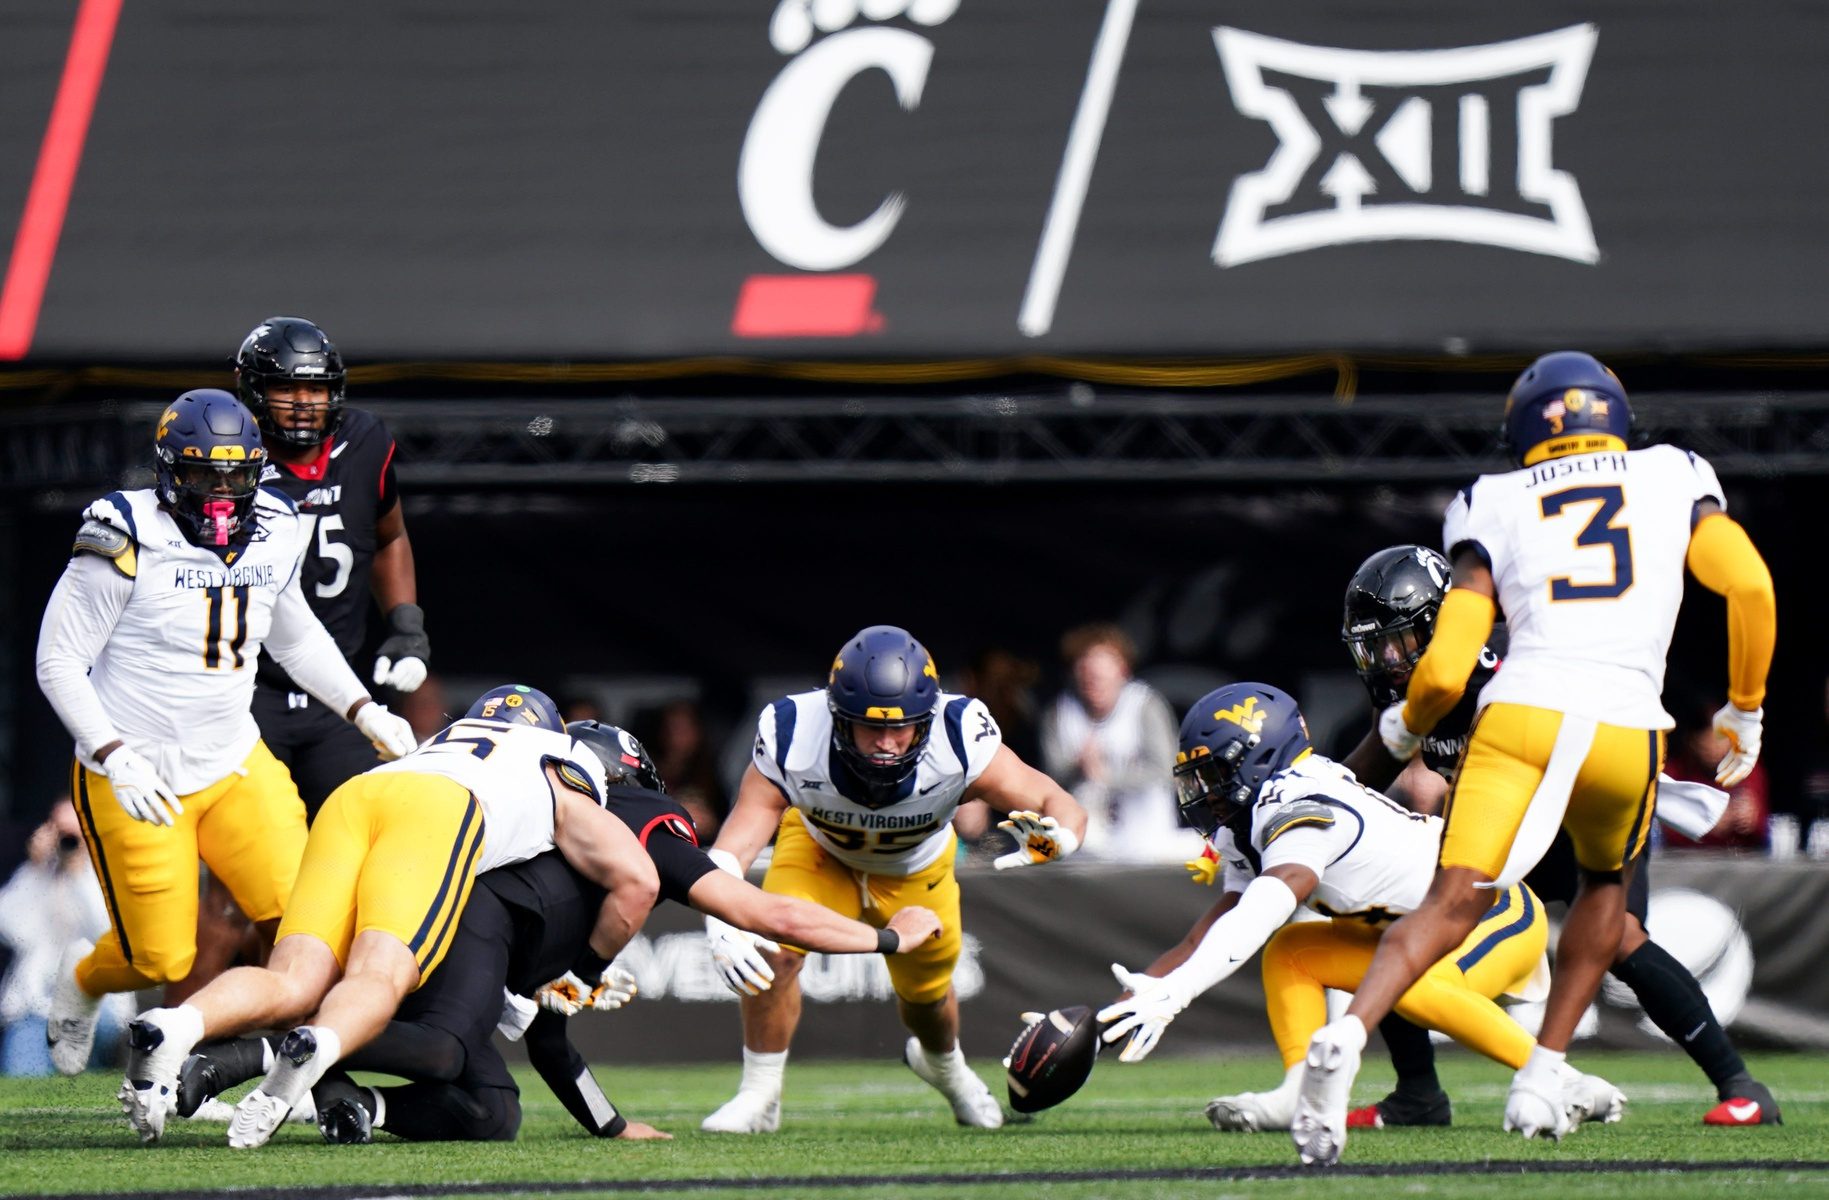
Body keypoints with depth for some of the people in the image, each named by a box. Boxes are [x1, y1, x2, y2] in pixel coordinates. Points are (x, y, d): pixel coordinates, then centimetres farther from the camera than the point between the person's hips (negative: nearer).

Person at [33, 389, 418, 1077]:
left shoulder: (273, 535, 2)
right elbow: (59, 663, -13)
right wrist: (116, 757, -23)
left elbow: (296, 638, 22)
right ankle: (84, 978, 33)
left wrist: (364, 711, 11)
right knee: (161, 960, -2)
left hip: (234, 764, 5)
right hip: (138, 781, -5)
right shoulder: (129, 542, -17)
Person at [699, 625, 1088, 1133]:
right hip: (819, 851, -1)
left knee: (926, 996, 18)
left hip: (914, 871, 1)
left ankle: (943, 1064, 56)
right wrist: (722, 924, -57)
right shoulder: (793, 741, -40)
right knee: (774, 949, -26)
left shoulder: (959, 743, -40)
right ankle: (759, 1097, -4)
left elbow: (1063, 809, -36)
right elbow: (731, 850, -39)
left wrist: (1052, 837, -61)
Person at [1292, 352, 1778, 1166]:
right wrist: (1744, 708, 18)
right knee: (1605, 883, 28)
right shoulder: (1674, 480, 20)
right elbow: (1751, 586, 5)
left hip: (1518, 715, -1)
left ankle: (1348, 1034, -35)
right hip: (1625, 729, 1)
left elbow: (1443, 671, 8)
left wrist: (1406, 728, 29)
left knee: (1454, 902, -9)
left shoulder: (1495, 508, 17)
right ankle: (1540, 1079, 20)